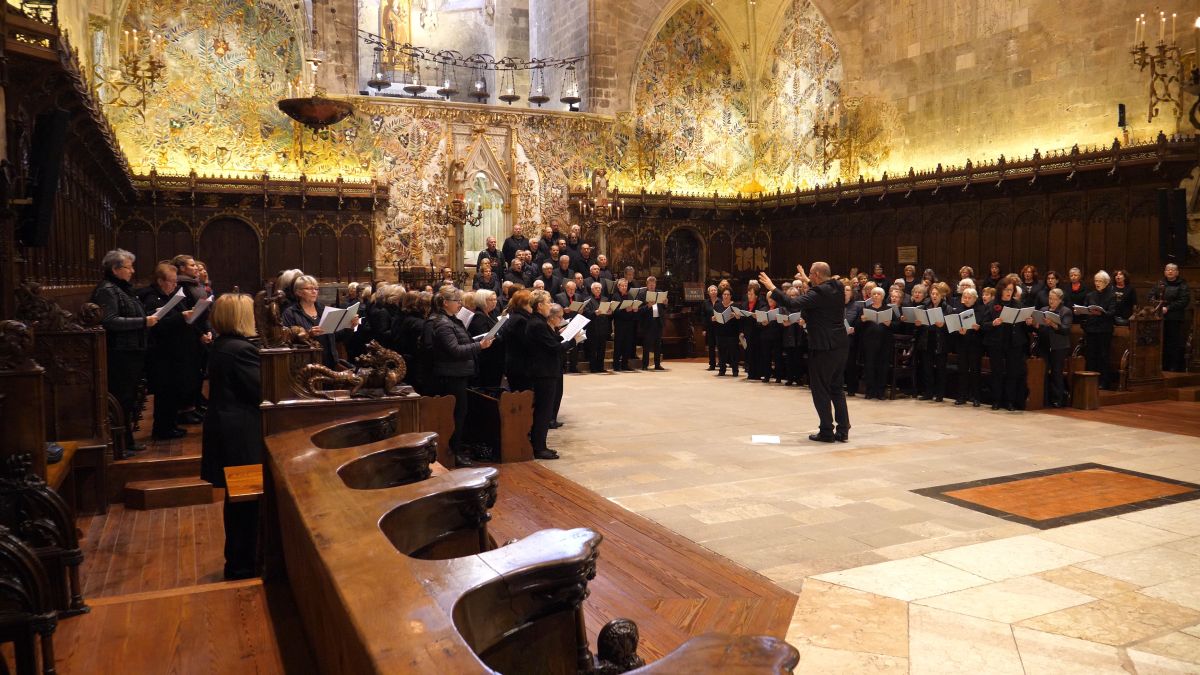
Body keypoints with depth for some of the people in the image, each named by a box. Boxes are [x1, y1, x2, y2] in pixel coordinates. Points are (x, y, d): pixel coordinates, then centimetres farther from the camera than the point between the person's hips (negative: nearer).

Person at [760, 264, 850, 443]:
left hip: (823, 347, -8)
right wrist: (809, 283, 36)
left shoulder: (818, 293, -17)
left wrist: (772, 289, -20)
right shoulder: (838, 289, 7)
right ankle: (843, 431, 15)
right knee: (837, 389, 15)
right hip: (839, 346, 8)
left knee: (820, 390, 2)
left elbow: (792, 305, -27)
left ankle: (826, 432, 4)